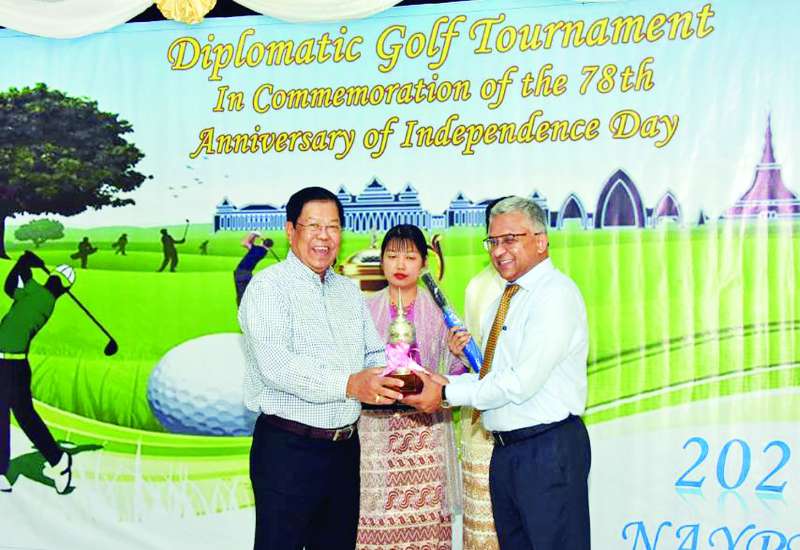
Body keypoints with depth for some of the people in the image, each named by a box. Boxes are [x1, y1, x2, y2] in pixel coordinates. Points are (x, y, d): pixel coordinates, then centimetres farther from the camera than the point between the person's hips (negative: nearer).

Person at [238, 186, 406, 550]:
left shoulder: (349, 291, 15)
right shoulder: (270, 286, -9)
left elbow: (374, 353, 16)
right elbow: (276, 364, -22)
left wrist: (396, 376, -8)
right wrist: (348, 385, -33)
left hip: (345, 449, 7)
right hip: (288, 450, -7)